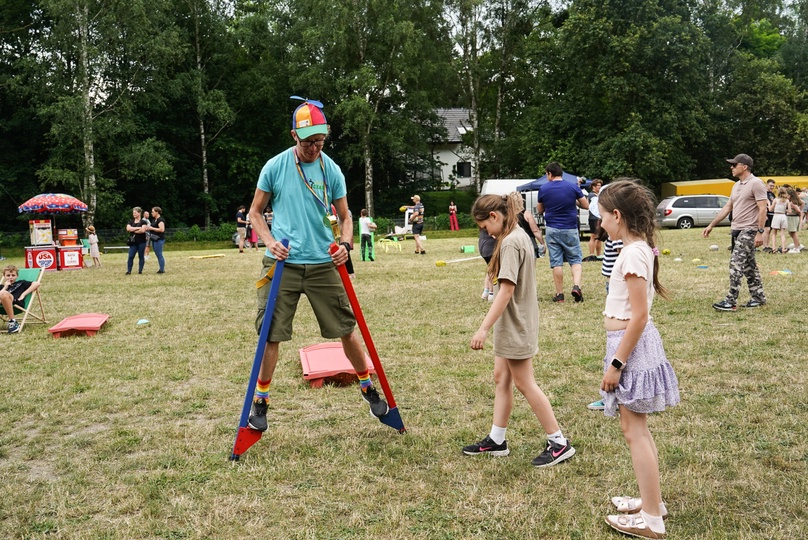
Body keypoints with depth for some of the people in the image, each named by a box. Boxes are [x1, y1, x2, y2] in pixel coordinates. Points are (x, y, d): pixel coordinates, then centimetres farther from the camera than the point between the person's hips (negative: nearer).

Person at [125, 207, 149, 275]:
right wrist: (138, 228, -10)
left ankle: (140, 270, 10)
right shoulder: (131, 221, 12)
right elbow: (128, 228, -5)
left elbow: (142, 230, -15)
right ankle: (129, 271, -3)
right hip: (133, 242, 3)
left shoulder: (143, 222, 0)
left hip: (141, 242, -3)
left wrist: (133, 230, -6)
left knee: (141, 256, 3)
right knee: (131, 256, -5)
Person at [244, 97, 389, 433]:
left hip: (323, 265, 1)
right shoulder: (275, 167, -1)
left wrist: (344, 243, -11)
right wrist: (269, 240, -11)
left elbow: (345, 217, 10)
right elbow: (255, 212, 7)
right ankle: (260, 402, 17)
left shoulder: (332, 171, 2)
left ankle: (368, 388, 25)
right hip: (282, 264, -1)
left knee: (346, 329, 5)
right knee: (271, 335, 1)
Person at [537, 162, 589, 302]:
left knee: (556, 262, 5)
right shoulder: (573, 187, -4)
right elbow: (586, 206, 2)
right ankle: (576, 286, -11)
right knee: (575, 259, 10)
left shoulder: (543, 189, -3)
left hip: (552, 230, 0)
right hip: (570, 229, 0)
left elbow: (540, 210, 9)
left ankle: (559, 294, 6)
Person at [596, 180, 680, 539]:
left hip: (632, 345, -10)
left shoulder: (633, 253, -20)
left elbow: (639, 316, -23)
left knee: (634, 431, -1)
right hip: (632, 342, 10)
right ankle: (651, 500, 34)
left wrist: (616, 362, -20)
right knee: (637, 428, 20)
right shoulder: (639, 248, 9)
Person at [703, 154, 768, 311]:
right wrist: (711, 225, 18)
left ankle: (731, 302, -12)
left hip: (749, 230, -9)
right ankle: (759, 297, 23)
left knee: (736, 264, -13)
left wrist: (760, 232, -21)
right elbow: (727, 208, 20)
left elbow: (762, 209, -16)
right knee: (748, 266, 13)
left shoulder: (756, 183, -11)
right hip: (738, 230, 9)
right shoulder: (736, 186, 16)